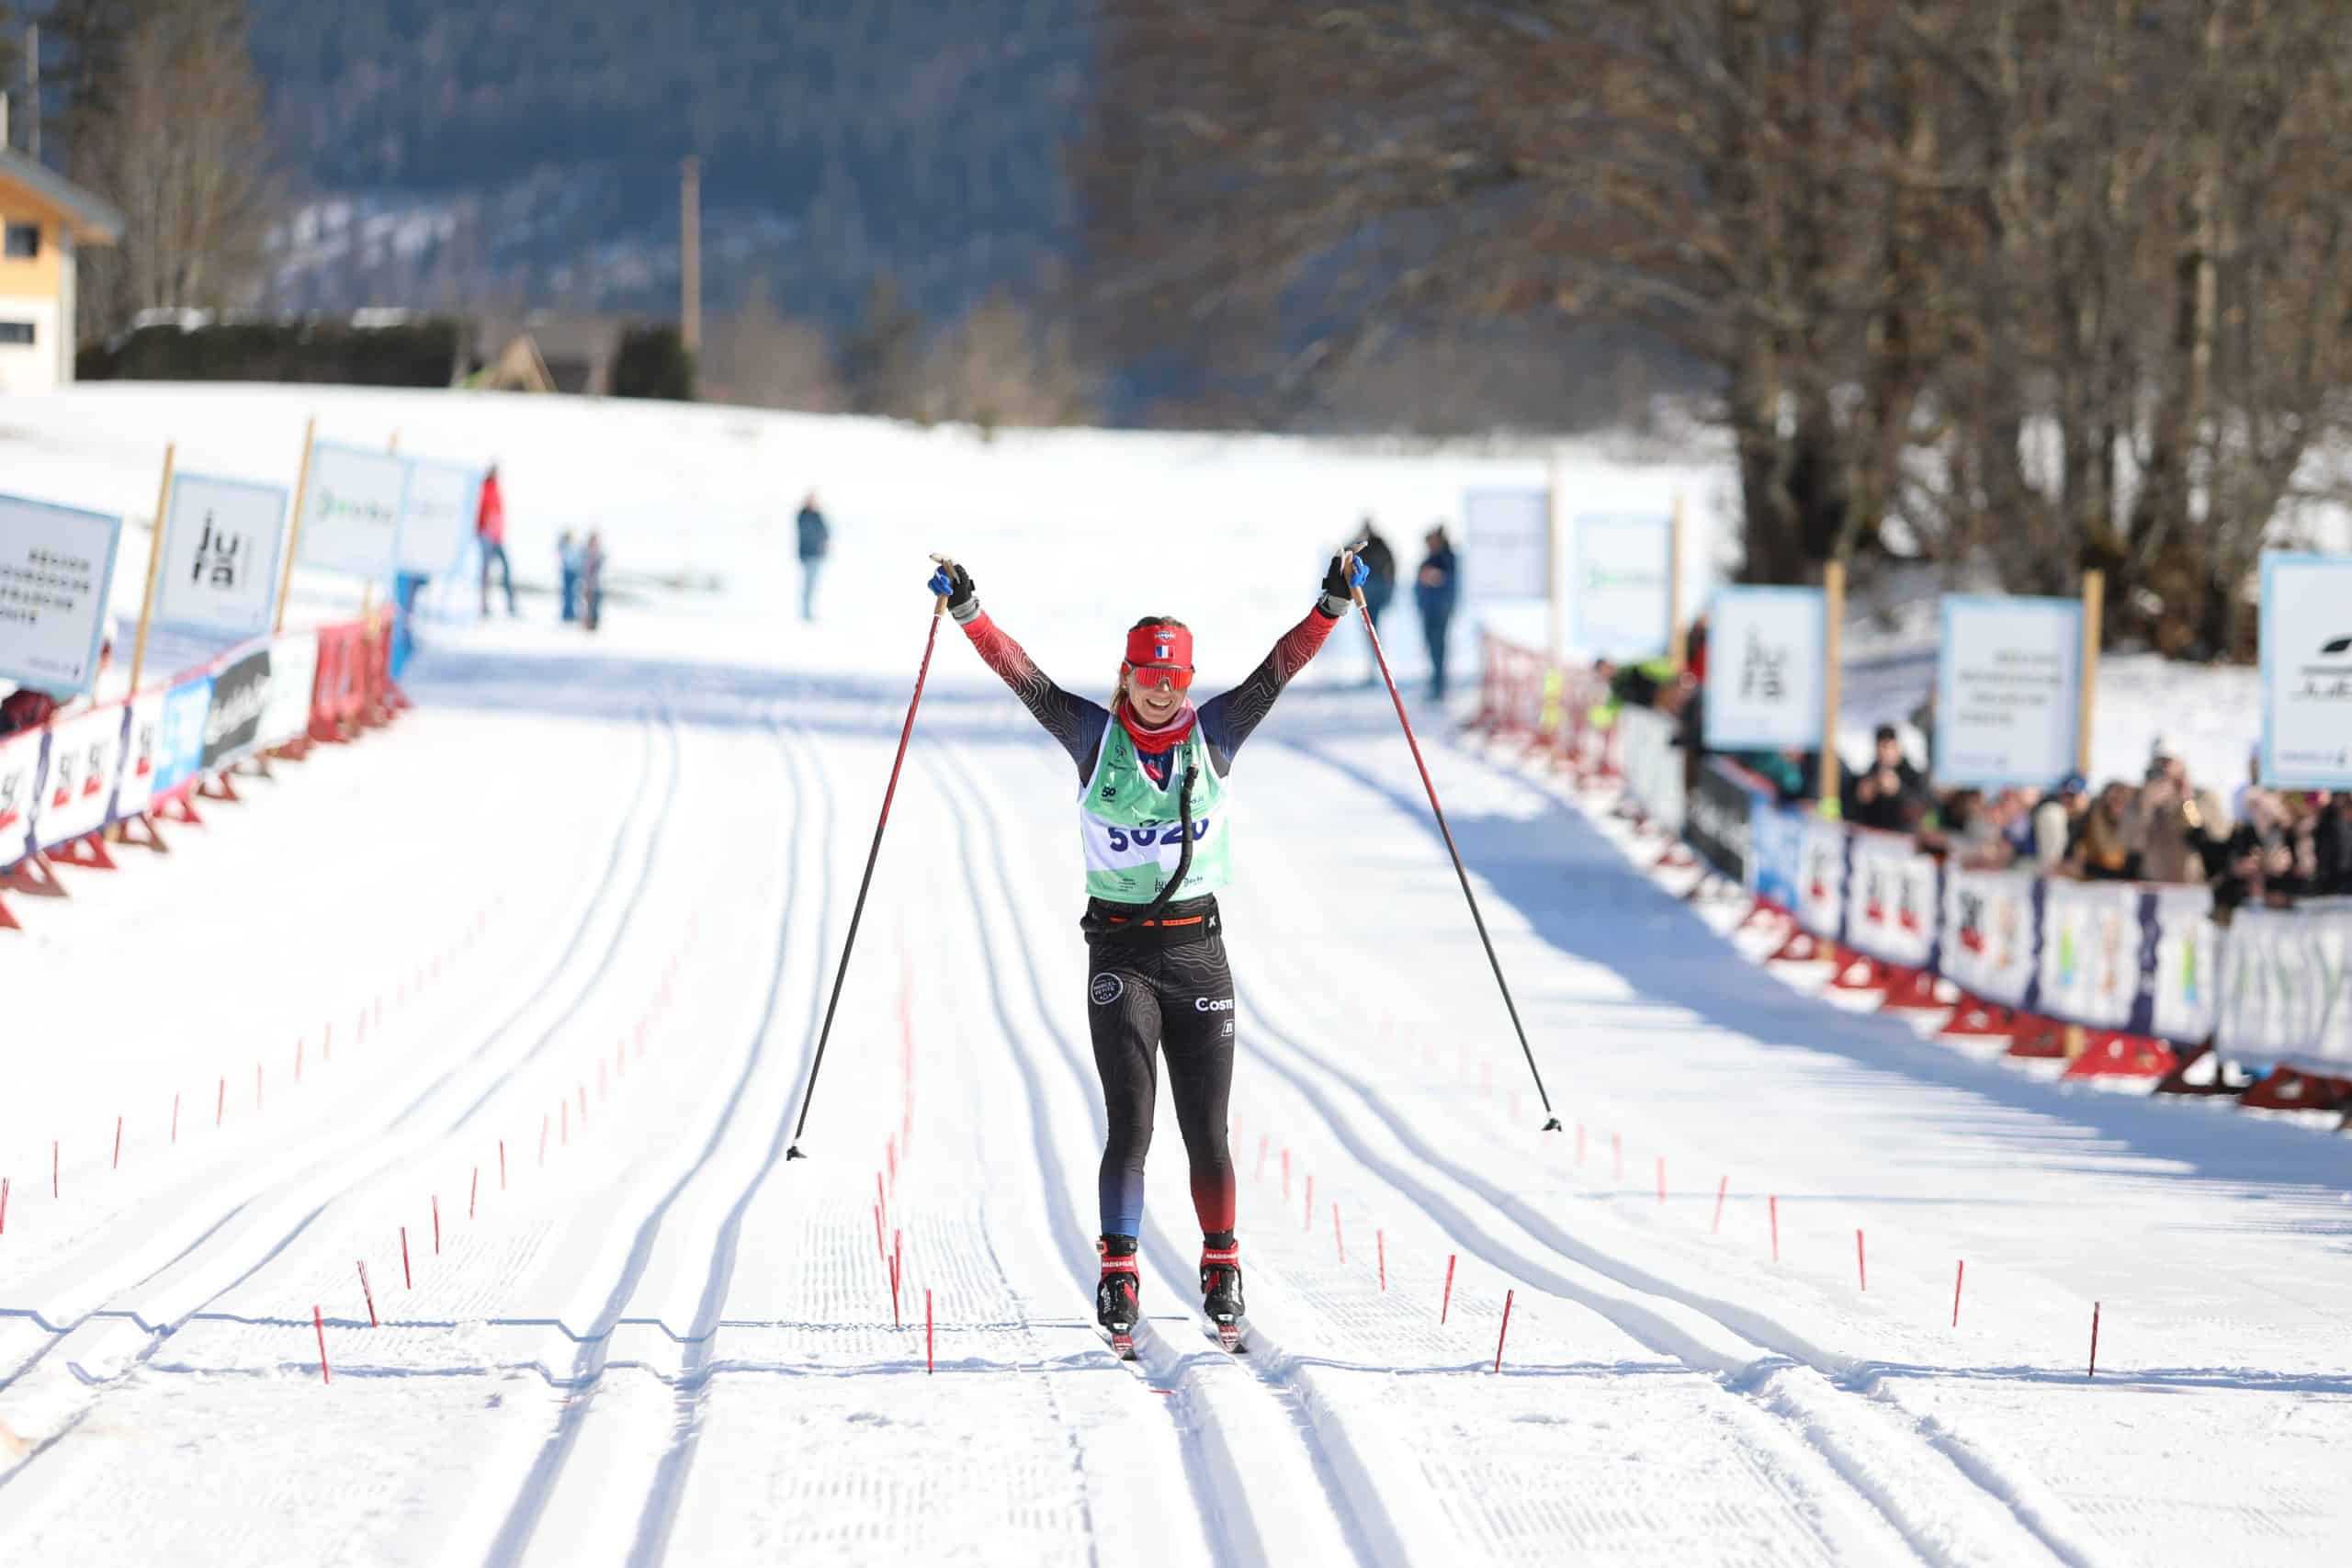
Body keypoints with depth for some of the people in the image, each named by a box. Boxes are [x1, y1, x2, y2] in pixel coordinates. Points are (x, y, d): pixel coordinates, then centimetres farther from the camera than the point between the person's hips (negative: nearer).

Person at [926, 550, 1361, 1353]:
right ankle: (1118, 1280, -10)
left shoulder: (1214, 732, 3)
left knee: (1206, 1129, 3)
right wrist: (969, 612, -15)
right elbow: (1024, 677, -5)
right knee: (1131, 1123, -11)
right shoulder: (1094, 736, 1)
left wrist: (1331, 605, -15)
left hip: (1198, 949, 1)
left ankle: (1221, 1272, 18)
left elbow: (1281, 667, -3)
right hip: (1120, 952, -1)